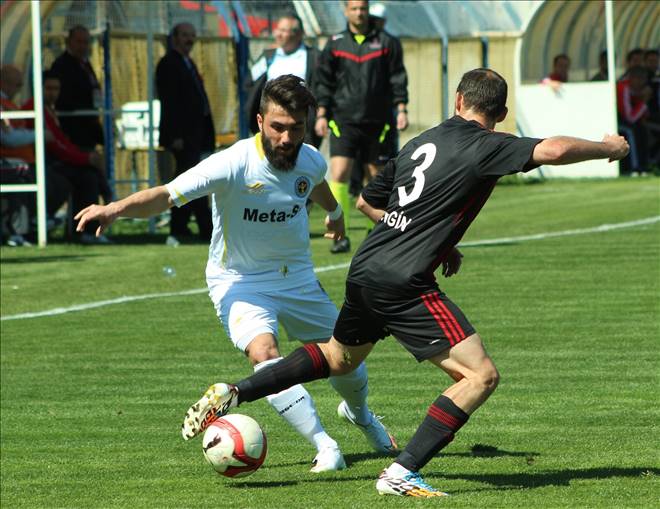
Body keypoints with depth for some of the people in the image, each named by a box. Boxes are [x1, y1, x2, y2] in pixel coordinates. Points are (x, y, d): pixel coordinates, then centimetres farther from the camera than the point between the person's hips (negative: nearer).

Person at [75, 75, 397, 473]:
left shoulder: (311, 161, -10)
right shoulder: (234, 164, -28)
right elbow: (168, 195, -37)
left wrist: (335, 212, 39)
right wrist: (116, 208, -56)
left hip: (298, 279, 5)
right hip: (241, 283, -5)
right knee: (265, 354, -31)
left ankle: (360, 413, 48)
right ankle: (325, 447, -22)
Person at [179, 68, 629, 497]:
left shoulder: (420, 143, 16)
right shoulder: (484, 147, -8)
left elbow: (368, 201, 27)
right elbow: (552, 150, -21)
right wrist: (607, 148, -2)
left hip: (364, 271, 8)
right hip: (403, 284, -8)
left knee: (340, 357, 32)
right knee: (481, 375, -7)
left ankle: (232, 394, 26)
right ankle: (402, 473, -13)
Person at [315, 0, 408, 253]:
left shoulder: (386, 42, 5)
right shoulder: (335, 44, 6)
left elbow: (397, 78, 5)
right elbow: (324, 81, 8)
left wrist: (401, 109, -4)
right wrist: (321, 114, 0)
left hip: (377, 121, 1)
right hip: (344, 120, -1)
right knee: (339, 174, -14)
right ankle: (341, 235, -12)